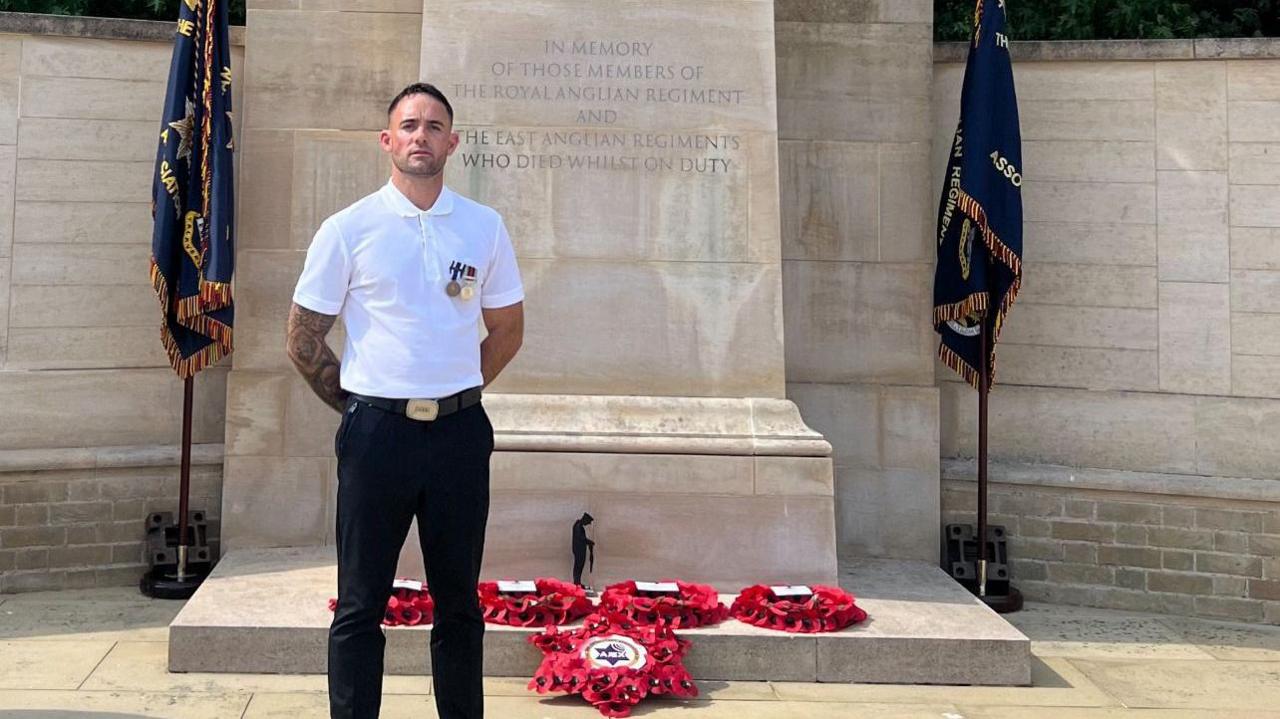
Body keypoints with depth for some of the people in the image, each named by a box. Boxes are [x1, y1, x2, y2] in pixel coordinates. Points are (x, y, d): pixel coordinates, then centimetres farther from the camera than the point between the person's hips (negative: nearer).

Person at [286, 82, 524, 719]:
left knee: (459, 600, 12)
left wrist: (452, 395, 12)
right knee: (360, 605, 5)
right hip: (377, 431, -2)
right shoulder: (348, 229, -1)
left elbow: (507, 332, 15)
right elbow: (303, 339, 4)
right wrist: (356, 405, 6)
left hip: (460, 432, 2)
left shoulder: (485, 228, 6)